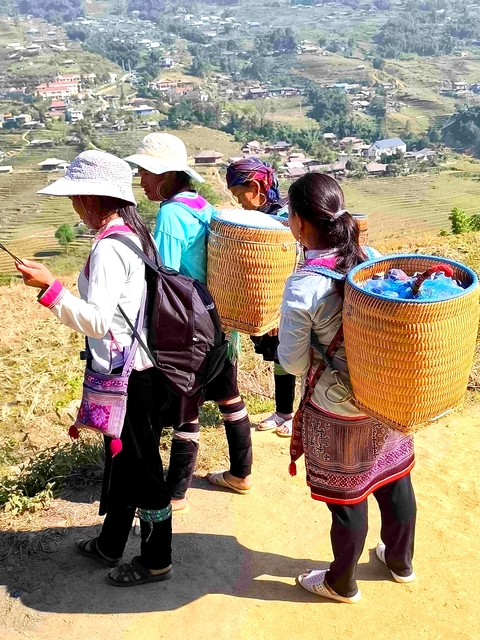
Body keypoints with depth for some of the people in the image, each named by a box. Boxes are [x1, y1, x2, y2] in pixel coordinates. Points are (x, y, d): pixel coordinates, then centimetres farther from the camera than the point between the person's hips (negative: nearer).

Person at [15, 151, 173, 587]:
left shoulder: (109, 247, -21)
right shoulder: (134, 234, 7)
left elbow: (98, 320, -27)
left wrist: (50, 287, -25)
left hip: (128, 376, -9)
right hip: (140, 366, 9)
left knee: (140, 467, 7)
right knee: (121, 460, 21)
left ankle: (157, 560, 26)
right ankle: (110, 545, 40)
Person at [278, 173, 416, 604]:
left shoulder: (303, 286, -25)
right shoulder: (373, 258, -8)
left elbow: (292, 363, -16)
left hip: (339, 411, -5)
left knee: (347, 499, 14)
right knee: (394, 479, 24)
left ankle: (341, 584, 39)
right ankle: (400, 561, 50)